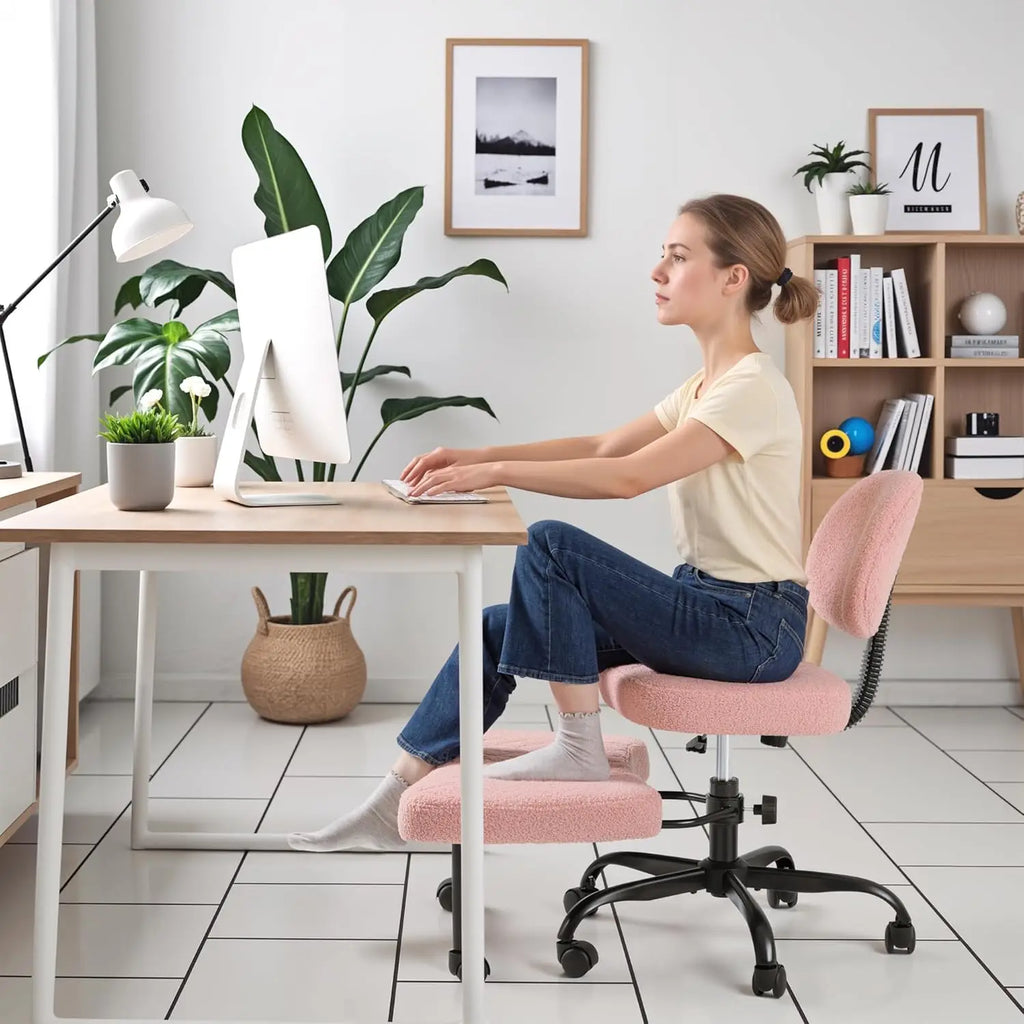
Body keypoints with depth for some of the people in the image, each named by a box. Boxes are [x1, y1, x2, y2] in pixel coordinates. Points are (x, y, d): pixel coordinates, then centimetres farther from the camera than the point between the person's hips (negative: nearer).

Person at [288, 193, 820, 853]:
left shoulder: (754, 389, -17)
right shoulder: (705, 385, 13)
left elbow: (629, 476, -27)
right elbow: (603, 448, 13)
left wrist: (497, 473, -24)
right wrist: (479, 456, 1)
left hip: (753, 625, -9)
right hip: (707, 601, 9)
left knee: (550, 544, -23)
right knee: (496, 629, -1)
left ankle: (579, 747, -10)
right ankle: (393, 807, 4)